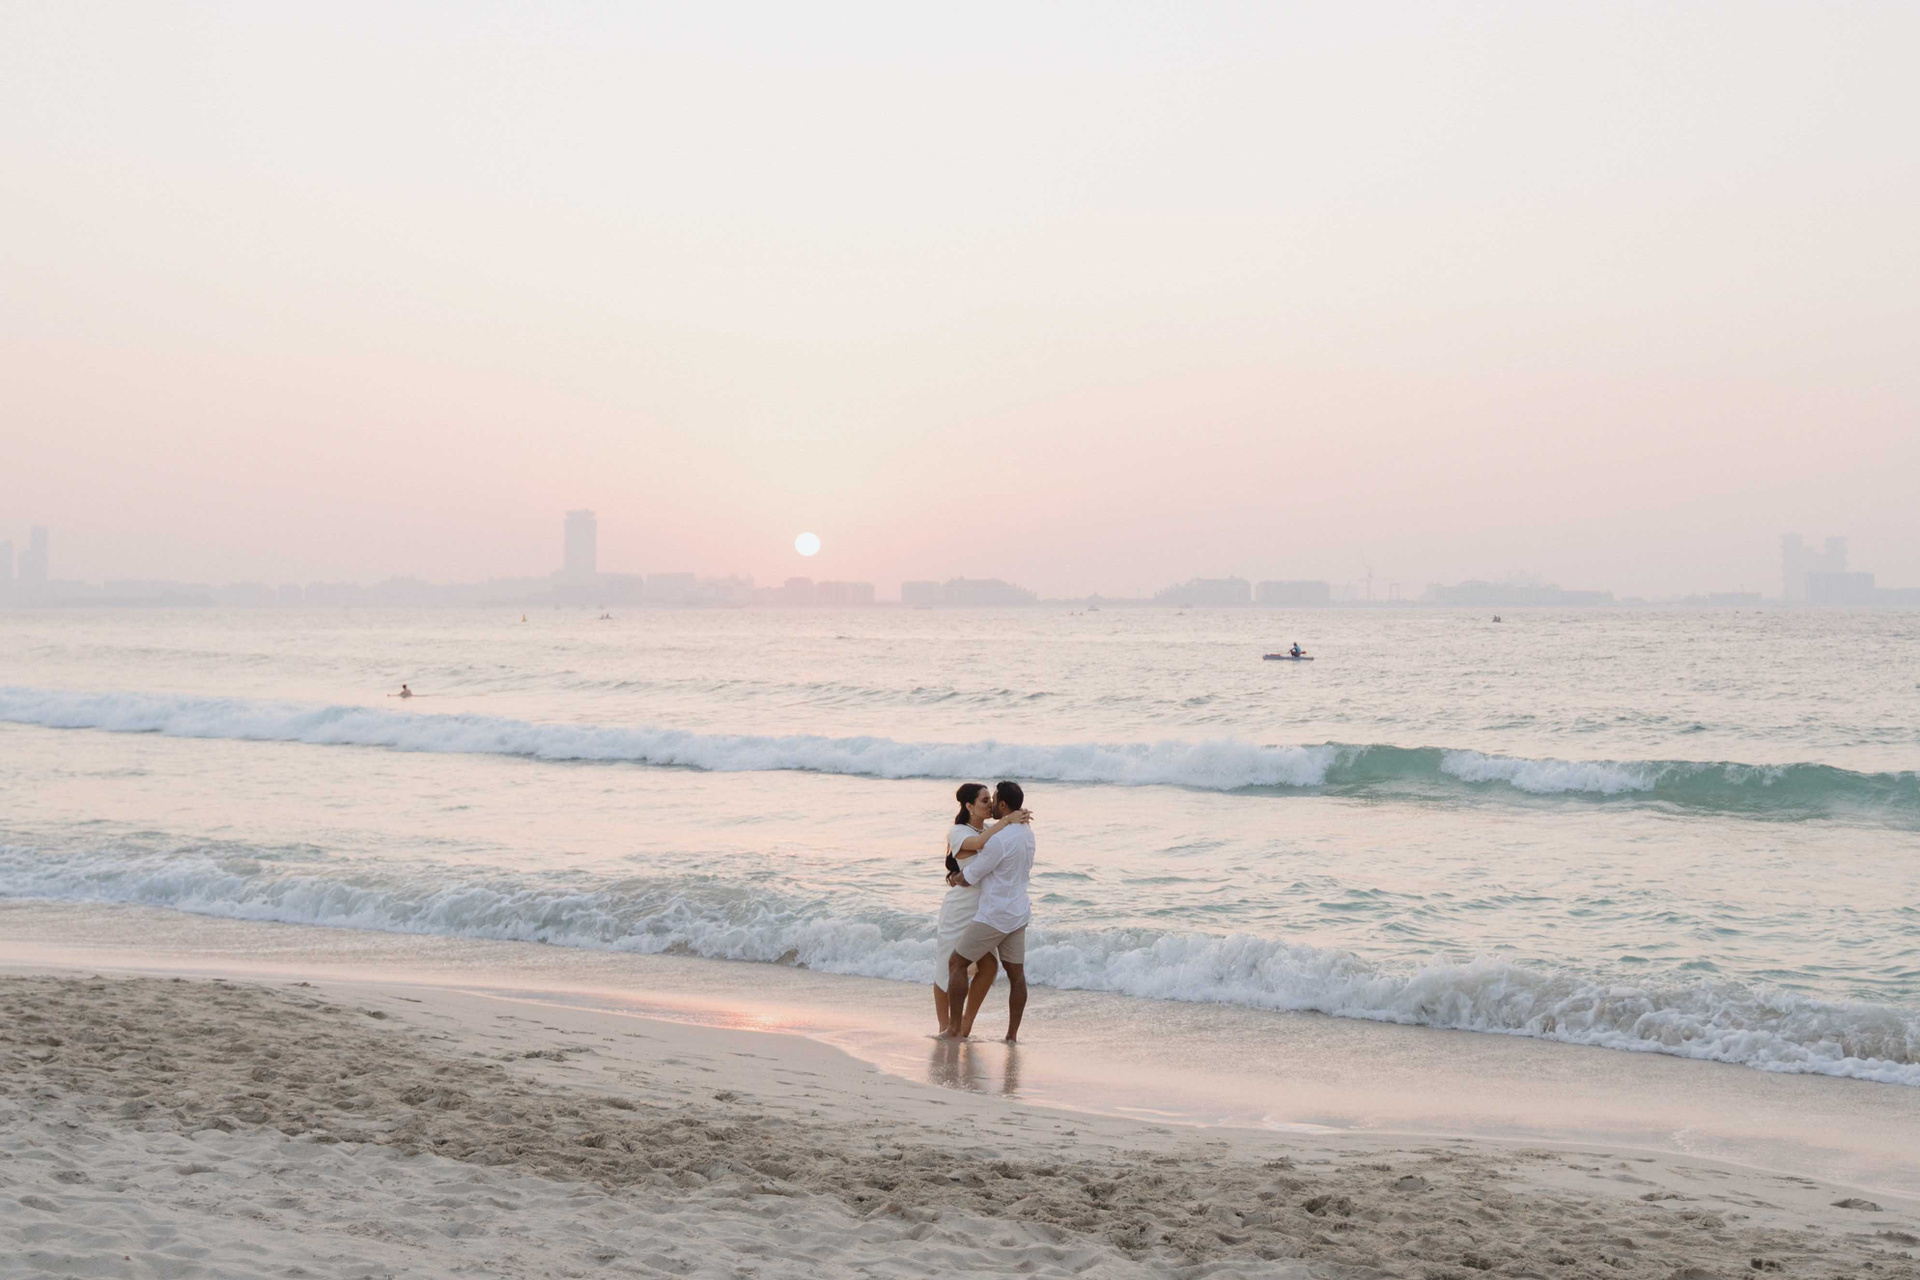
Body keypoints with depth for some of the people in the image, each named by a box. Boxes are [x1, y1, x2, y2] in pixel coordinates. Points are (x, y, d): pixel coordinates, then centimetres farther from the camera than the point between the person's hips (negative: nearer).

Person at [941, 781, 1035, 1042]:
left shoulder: (999, 840, -23)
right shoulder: (1026, 830, 5)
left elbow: (969, 878, -12)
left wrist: (955, 878, 9)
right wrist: (961, 871, 18)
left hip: (994, 916, -8)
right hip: (1019, 912, 8)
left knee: (957, 963, 5)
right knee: (1016, 973, 9)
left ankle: (954, 1028, 5)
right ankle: (1012, 1035, 11)